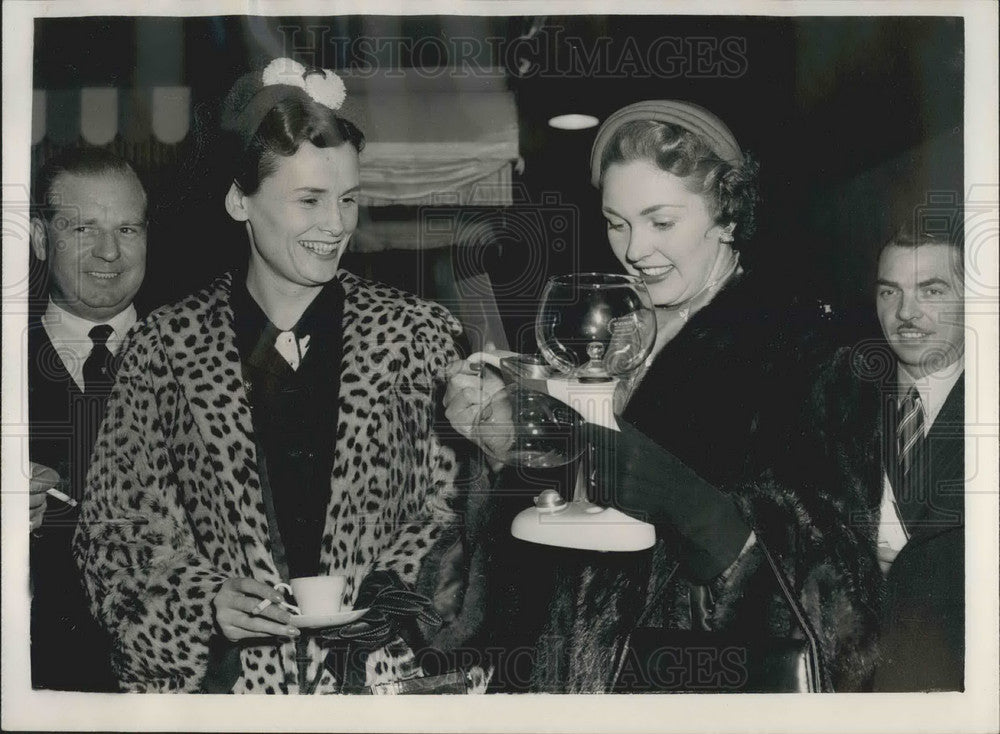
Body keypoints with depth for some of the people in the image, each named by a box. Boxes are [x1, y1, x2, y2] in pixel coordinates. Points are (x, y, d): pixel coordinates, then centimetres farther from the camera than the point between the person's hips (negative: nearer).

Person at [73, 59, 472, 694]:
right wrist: (206, 598, -5)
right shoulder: (165, 348, 4)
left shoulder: (421, 335, 5)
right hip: (225, 674, 1)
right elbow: (117, 523, 8)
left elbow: (458, 505, 9)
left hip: (383, 672, 0)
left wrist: (392, 588, -5)